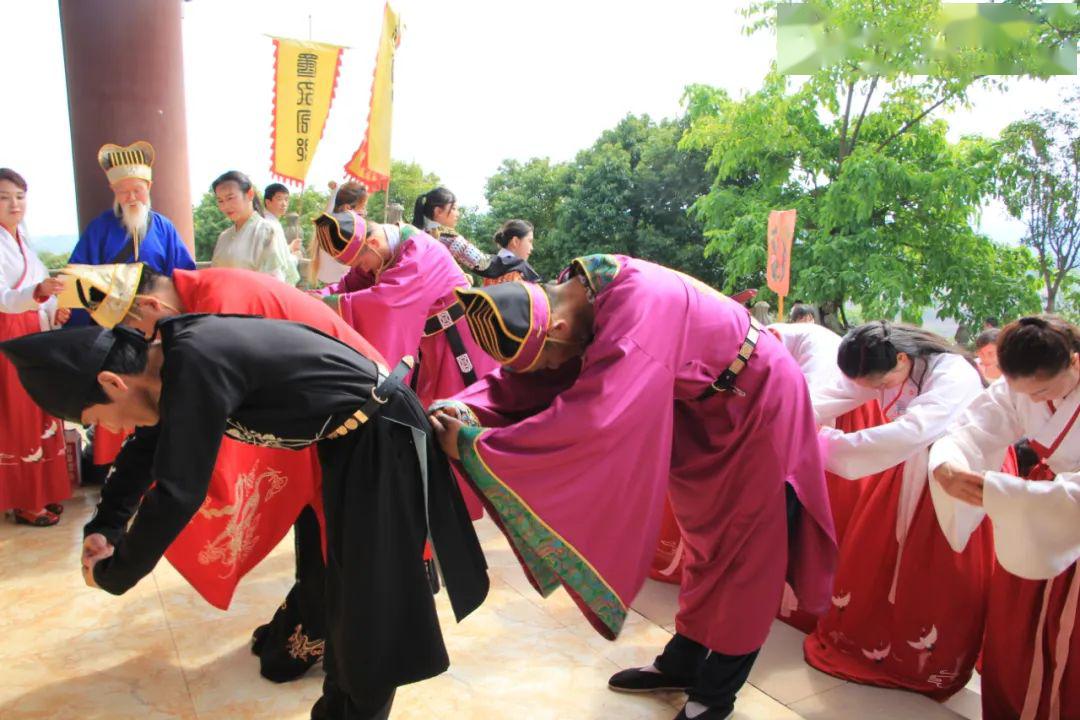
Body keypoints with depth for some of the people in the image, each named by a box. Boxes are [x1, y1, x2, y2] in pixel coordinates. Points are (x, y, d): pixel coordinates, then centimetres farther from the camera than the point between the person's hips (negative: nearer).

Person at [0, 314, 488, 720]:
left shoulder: (196, 364, -29)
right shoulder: (179, 353, 2)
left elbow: (177, 492, -26)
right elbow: (151, 443, 20)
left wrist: (113, 573, -9)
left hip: (383, 436, -10)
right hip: (350, 439, 10)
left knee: (375, 592, 5)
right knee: (346, 580, 24)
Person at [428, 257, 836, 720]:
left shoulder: (639, 310, -38)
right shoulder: (572, 295, -12)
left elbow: (587, 418, -46)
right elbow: (527, 380, -9)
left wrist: (475, 444, -38)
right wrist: (467, 406, -27)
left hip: (759, 407, -8)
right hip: (705, 412, 8)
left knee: (743, 553, 5)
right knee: (708, 542, 19)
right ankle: (682, 663, 35)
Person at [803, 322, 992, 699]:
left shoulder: (954, 376, -35)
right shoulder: (885, 368, -14)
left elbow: (912, 432, -48)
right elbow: (835, 395, -22)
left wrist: (832, 445, -49)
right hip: (909, 465, 6)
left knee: (936, 572, 2)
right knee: (876, 548, 11)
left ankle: (930, 662, 24)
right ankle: (863, 634, 31)